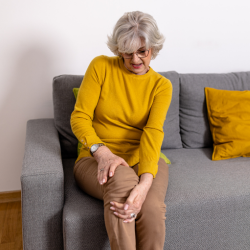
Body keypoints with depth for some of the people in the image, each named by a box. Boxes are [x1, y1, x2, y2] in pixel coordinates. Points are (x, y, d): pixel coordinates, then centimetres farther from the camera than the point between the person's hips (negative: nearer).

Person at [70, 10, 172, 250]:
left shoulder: (161, 85, 2)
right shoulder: (101, 66, 0)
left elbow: (153, 132, -14)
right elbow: (79, 118, -6)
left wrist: (145, 183, -31)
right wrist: (103, 152, -25)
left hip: (144, 160, 2)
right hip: (96, 158, -1)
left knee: (151, 207, -30)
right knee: (122, 179, -37)